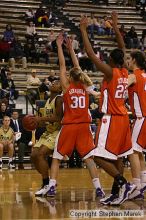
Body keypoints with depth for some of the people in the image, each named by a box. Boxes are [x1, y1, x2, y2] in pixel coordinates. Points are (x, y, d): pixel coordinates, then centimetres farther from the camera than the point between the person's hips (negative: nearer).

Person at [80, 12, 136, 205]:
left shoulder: (110, 72, -14)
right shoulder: (125, 72, 5)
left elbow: (91, 54, -17)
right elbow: (123, 53, 21)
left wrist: (83, 30, -10)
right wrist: (116, 29, 25)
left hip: (111, 119, -8)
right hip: (123, 118, 8)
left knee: (100, 157, -10)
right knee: (117, 157, 12)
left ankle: (124, 184, -21)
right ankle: (116, 193, 12)